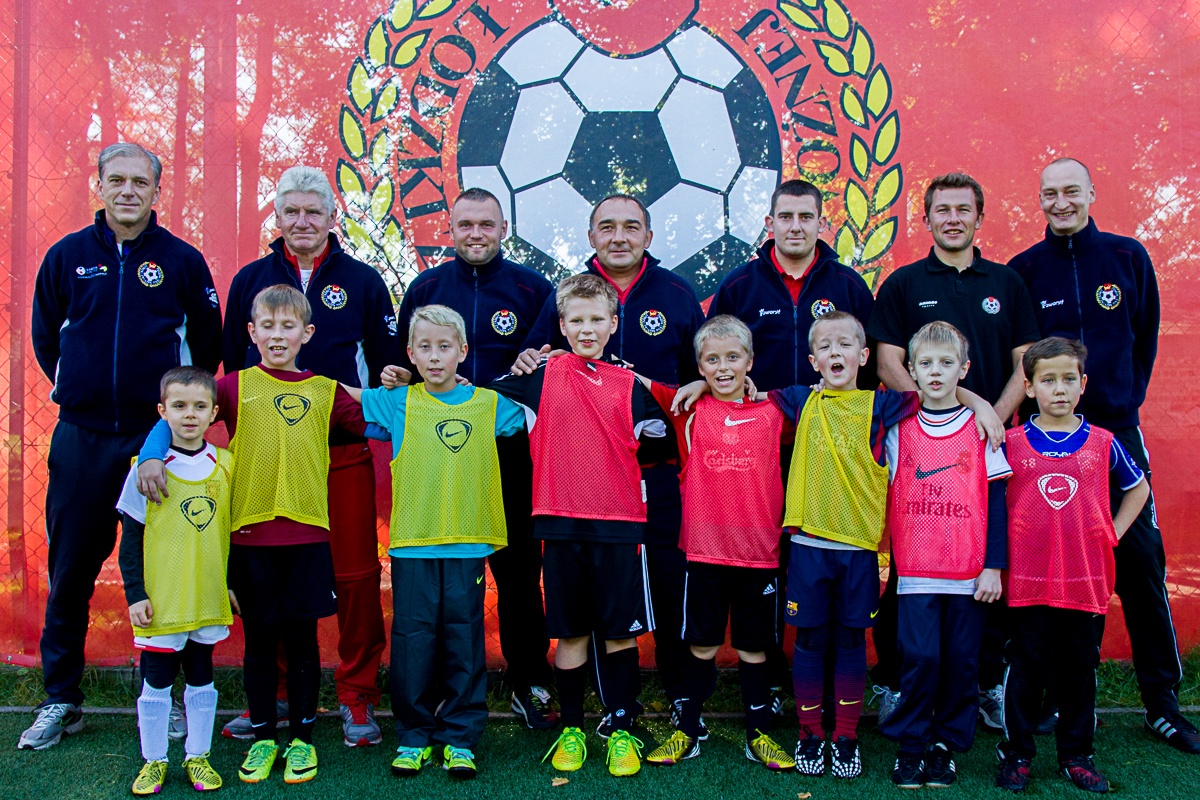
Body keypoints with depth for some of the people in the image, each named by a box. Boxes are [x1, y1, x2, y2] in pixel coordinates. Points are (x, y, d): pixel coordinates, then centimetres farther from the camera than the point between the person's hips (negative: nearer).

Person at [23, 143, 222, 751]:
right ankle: (61, 700, 21)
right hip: (80, 437, 2)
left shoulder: (182, 261, 2)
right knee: (69, 573, 8)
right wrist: (78, 389, 10)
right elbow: (45, 336, 16)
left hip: (158, 435, -1)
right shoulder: (67, 256, 6)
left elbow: (206, 345, 8)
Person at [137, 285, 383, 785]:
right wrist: (151, 456, -14)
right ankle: (263, 737, 24)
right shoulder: (236, 386, 3)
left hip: (306, 536, 1)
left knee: (302, 639, 8)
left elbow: (379, 427, 10)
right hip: (250, 535, -1)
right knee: (258, 641, 9)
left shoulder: (325, 391, 8)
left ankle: (302, 738, 22)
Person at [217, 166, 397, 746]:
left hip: (344, 452, -1)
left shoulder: (362, 281, 6)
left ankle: (357, 698, 12)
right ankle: (273, 696, 20)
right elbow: (232, 365, 15)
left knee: (355, 574, 0)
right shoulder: (250, 280, 10)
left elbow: (389, 361, 10)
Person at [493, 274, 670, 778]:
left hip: (619, 521, 0)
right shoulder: (543, 376, 4)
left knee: (621, 634, 5)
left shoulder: (629, 385, 5)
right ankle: (570, 730, 23)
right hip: (561, 521, 0)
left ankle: (622, 731, 18)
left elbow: (659, 434, 12)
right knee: (571, 634, 9)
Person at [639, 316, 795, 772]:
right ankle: (687, 733, 22)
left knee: (753, 646, 11)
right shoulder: (689, 408, 2)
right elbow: (636, 382, 8)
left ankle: (759, 736, 23)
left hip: (760, 550, 1)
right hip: (704, 549, -1)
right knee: (701, 644, 9)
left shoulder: (772, 412, 3)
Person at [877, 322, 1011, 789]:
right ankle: (911, 745, 10)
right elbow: (883, 494, 9)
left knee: (961, 660, 4)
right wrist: (889, 557, 3)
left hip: (969, 572, 0)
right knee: (919, 657, -5)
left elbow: (996, 500, 2)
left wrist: (994, 566, -3)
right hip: (915, 570, 0)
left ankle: (947, 744, 21)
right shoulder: (899, 429, 5)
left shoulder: (981, 427, 3)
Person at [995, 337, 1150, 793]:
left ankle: (1076, 755, 24)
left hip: (1087, 579, 2)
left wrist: (1112, 534, 9)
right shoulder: (1011, 443, 0)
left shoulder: (1103, 443, 4)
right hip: (1029, 579, -1)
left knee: (1080, 668, 10)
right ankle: (1017, 754, 18)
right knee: (1027, 668, 5)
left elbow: (1138, 488, 19)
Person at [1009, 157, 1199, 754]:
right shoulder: (1023, 270, 3)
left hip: (1116, 429, 1)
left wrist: (1127, 397, 7)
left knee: (1141, 560, 0)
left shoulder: (1128, 257, 6)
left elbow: (1145, 336, 12)